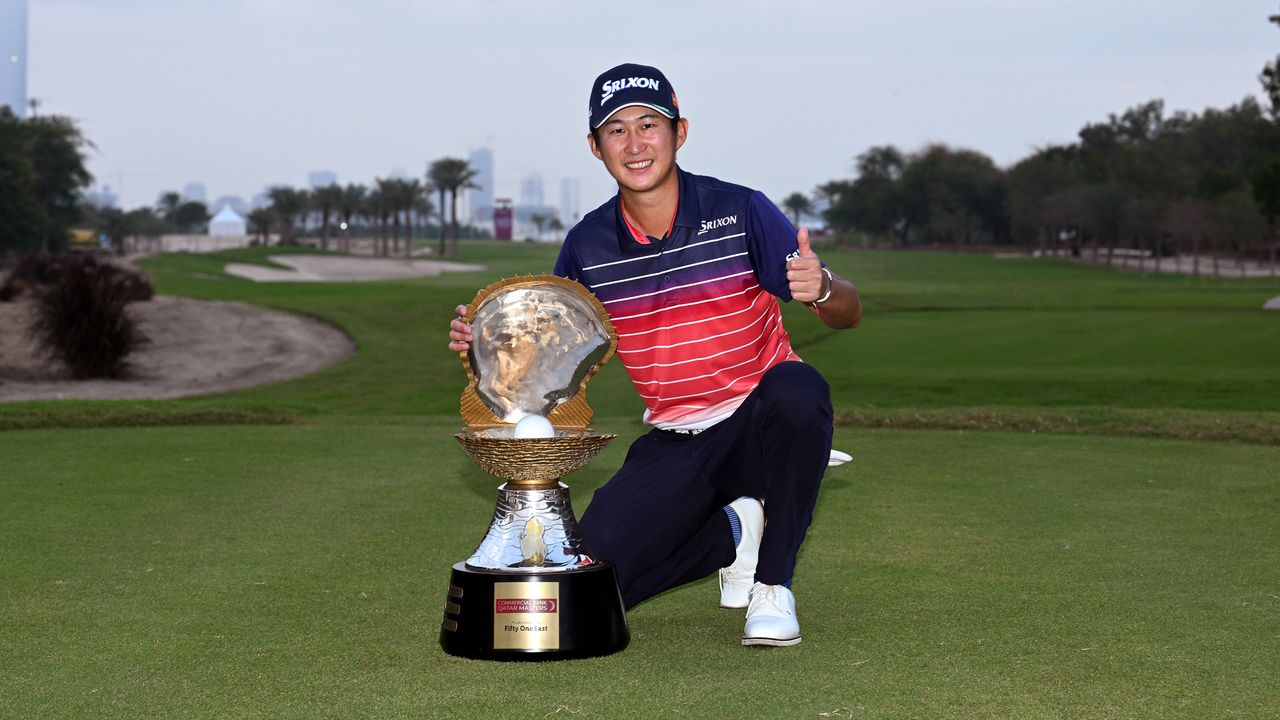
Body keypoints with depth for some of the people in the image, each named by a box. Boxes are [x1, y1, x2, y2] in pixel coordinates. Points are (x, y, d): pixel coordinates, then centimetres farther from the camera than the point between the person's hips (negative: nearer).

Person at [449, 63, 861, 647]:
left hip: (761, 422, -2)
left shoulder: (739, 211, -13)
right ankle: (730, 533, 15)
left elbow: (849, 314, -13)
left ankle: (773, 584, -17)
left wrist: (822, 290, -38)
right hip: (675, 443, 3)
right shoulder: (587, 246, -4)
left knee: (797, 391, -38)